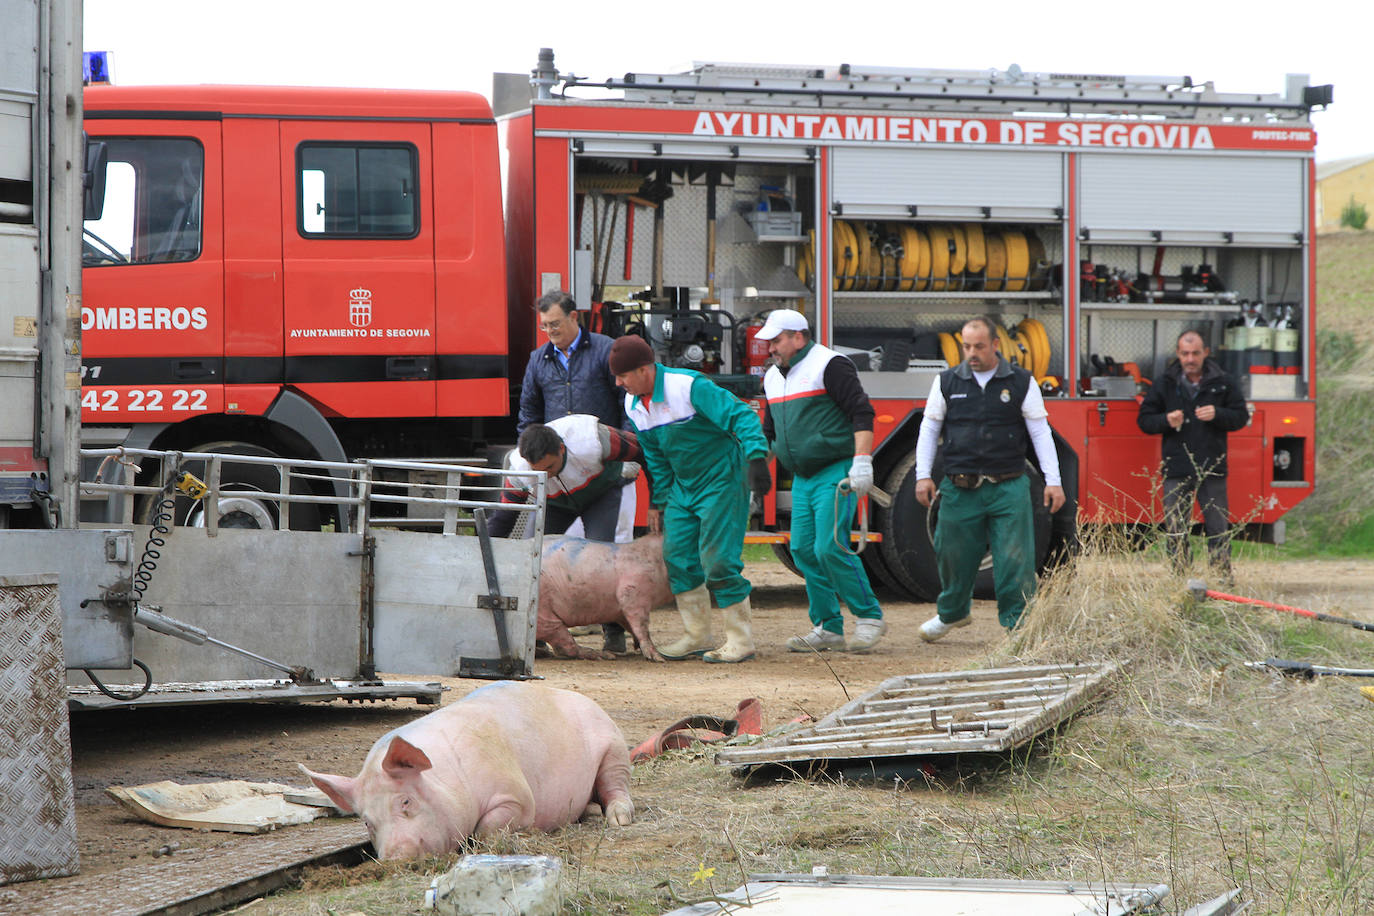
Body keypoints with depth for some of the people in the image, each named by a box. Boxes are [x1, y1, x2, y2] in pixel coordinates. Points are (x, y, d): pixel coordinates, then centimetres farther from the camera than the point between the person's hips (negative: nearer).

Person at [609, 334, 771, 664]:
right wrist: (658, 502, 19)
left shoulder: (689, 387, -22)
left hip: (722, 479, -8)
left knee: (717, 559, -11)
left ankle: (741, 641, -2)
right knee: (678, 556, 3)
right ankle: (696, 636, 14)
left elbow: (741, 415, -26)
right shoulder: (633, 405, 4)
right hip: (683, 486, 8)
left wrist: (757, 459, -37)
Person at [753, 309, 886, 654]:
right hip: (802, 479, 9)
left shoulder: (829, 365, -10)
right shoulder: (773, 377, 16)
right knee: (804, 551, 3)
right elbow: (769, 431, 27)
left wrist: (862, 463, -21)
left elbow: (862, 412, -14)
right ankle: (828, 628, 9)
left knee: (830, 548, -16)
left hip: (835, 474, -8)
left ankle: (869, 616, -3)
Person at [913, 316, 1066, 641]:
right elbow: (929, 430, 11)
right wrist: (923, 476, 2)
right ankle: (951, 613, 34)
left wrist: (1053, 481, -2)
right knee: (954, 555, 10)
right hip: (960, 489, 2)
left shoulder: (1021, 383, 3)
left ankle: (1017, 623, 2)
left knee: (1015, 559, -6)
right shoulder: (947, 383, 6)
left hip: (1009, 489, -1)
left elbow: (1040, 432, 4)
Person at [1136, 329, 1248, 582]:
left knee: (1217, 528, 0)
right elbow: (1144, 420, 10)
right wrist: (1166, 421, -11)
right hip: (1176, 470, 1)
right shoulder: (1164, 384, 8)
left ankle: (1223, 577, 7)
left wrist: (1217, 415, -11)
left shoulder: (1223, 382, 6)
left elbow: (1241, 416, 8)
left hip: (1212, 468, -1)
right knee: (1175, 529, 0)